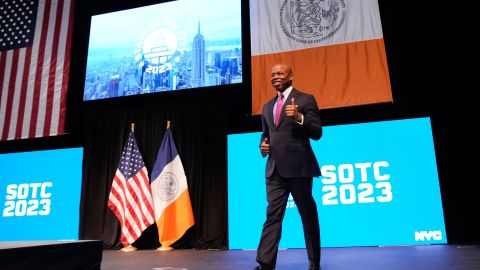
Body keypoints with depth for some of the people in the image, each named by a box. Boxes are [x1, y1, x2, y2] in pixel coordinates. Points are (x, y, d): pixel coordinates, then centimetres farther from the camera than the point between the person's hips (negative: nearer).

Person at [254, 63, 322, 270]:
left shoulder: (305, 99, 1)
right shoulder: (267, 106, 19)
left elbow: (317, 133, -6)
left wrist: (299, 117, -22)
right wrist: (263, 145, 4)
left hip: (299, 166, -5)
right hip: (275, 168, 5)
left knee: (308, 214, 5)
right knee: (272, 215, 0)